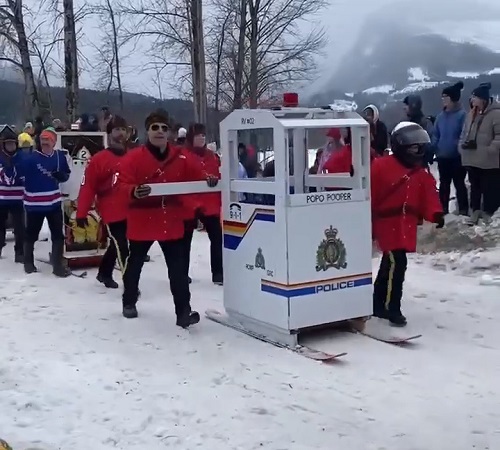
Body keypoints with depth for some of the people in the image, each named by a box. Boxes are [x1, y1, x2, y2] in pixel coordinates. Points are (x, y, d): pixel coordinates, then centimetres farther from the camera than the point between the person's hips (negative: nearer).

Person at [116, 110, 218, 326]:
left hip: (172, 221, 2)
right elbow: (122, 183, -14)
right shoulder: (134, 157, -9)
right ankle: (129, 302, 37)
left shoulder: (182, 157, 0)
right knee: (135, 263, 17)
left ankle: (183, 311, 2)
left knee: (178, 268, -1)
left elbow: (196, 175, 5)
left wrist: (208, 180, -16)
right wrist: (133, 191, -33)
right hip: (142, 221, -2)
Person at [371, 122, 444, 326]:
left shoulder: (422, 174, 10)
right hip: (387, 224, -7)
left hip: (406, 227, 7)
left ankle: (379, 304, 32)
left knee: (389, 264, 17)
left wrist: (436, 214, -11)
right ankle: (391, 308, -5)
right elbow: (370, 195, -11)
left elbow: (429, 196, 6)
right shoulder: (381, 166, -11)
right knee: (396, 263, -16)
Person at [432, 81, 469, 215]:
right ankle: (443, 209, 26)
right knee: (444, 184, 15)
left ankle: (463, 211, 11)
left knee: (459, 184, 3)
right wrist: (433, 151, 3)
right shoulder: (441, 116, 6)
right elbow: (435, 135, 10)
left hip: (457, 157, -6)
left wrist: (461, 150, -17)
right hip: (443, 157, 6)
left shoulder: (462, 115, -13)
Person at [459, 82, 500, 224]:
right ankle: (475, 212, 30)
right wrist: (463, 145, 3)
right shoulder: (471, 114, 13)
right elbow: (464, 133, 21)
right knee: (475, 187, 17)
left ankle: (488, 215, 9)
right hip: (471, 160, 7)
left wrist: (488, 151, -22)